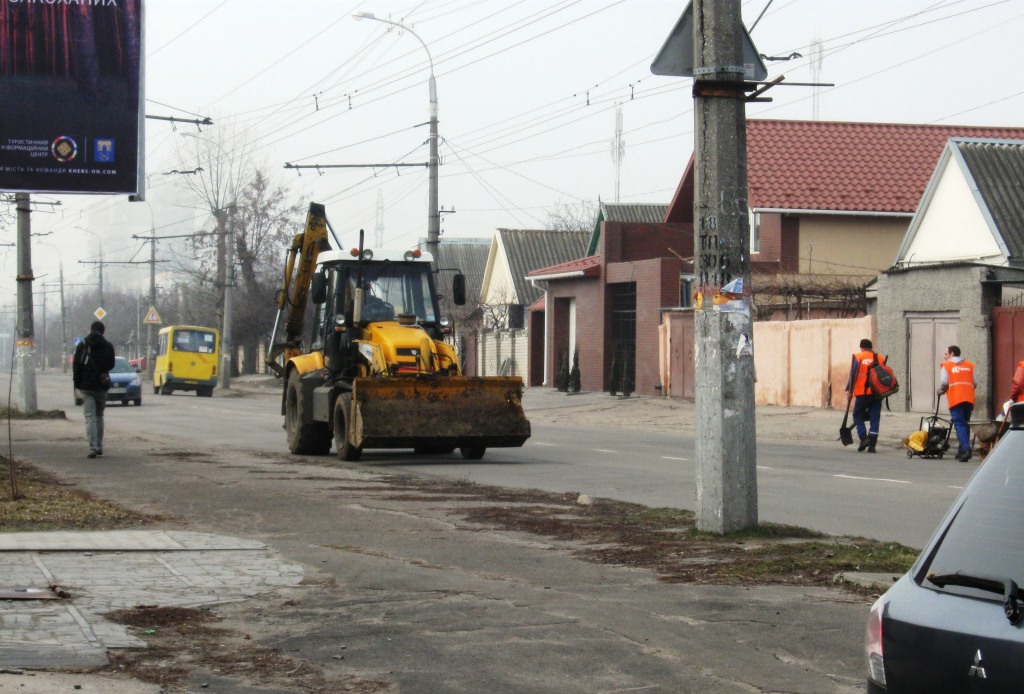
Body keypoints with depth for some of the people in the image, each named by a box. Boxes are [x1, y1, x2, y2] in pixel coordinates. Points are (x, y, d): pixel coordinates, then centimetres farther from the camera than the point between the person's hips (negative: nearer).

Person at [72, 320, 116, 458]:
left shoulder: (82, 345, -2)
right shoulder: (108, 346, -1)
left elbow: (76, 366, -3)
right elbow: (111, 365, 4)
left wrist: (77, 383, 4)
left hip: (86, 386, -1)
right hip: (101, 386, 1)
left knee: (90, 417, -4)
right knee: (99, 416, 16)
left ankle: (93, 447, -16)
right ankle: (99, 446, 19)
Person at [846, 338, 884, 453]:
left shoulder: (858, 357, 1)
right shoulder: (880, 358, 10)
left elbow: (852, 374, -7)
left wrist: (849, 390, -6)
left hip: (862, 393, -3)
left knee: (858, 415, 11)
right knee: (874, 418, 5)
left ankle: (864, 438, -8)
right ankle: (872, 445, 0)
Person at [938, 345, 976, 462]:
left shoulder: (946, 365, 5)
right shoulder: (969, 366, 18)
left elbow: (944, 383, -4)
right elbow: (975, 384, 11)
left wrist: (940, 391, 15)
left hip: (955, 399, -4)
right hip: (969, 399, 4)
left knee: (959, 424, -8)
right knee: (965, 424, 13)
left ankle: (965, 449, -24)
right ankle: (962, 451, 13)